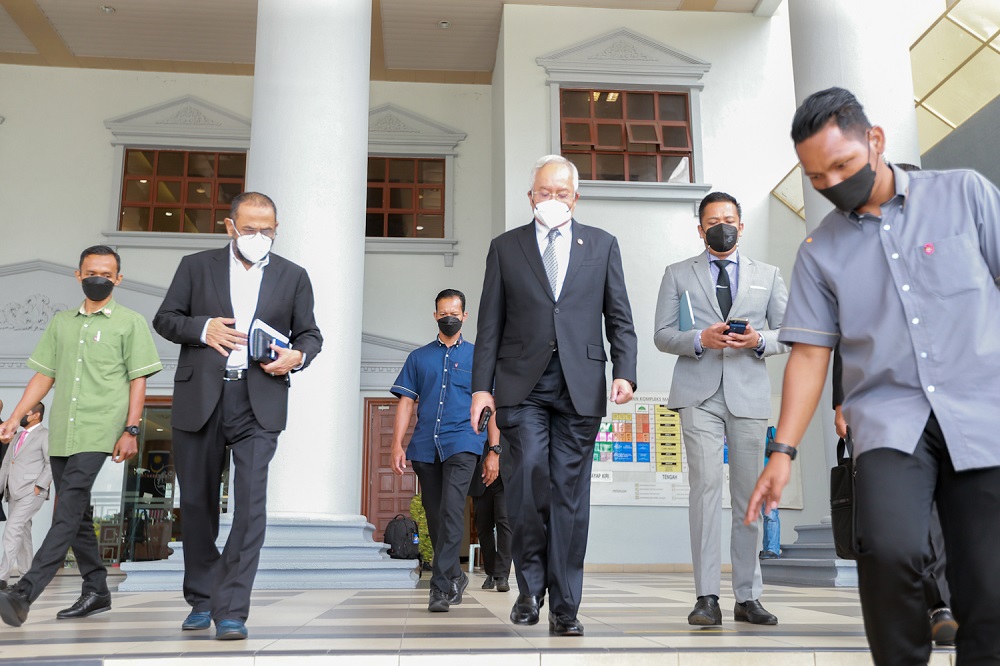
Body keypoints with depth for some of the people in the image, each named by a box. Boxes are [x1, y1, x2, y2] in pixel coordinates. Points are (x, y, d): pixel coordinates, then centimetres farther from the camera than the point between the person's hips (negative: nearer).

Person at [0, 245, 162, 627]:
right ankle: (96, 592, 19)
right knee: (76, 515, 9)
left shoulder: (130, 322, 4)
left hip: (100, 434, -5)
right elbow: (44, 376, 18)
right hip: (61, 434, 6)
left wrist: (131, 430, -8)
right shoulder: (61, 323, 18)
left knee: (68, 511, -15)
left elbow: (138, 380, 0)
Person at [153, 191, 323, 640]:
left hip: (260, 401, -1)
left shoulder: (293, 277, 11)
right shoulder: (196, 267, 10)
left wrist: (297, 356, -8)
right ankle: (201, 600, 27)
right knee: (197, 503, 10)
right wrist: (202, 328, -9)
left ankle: (232, 611, -7)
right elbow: (164, 319, 10)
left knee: (251, 503, -12)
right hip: (200, 399, 1)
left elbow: (310, 334, 14)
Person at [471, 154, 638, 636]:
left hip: (580, 385, 1)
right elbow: (490, 324, 9)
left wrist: (624, 372, -5)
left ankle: (564, 607, 10)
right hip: (522, 384, 0)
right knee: (528, 474, -15)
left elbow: (619, 318, 10)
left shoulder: (602, 245, 14)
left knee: (571, 493, 1)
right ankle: (530, 584, 7)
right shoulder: (505, 247, 13)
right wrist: (482, 385, 1)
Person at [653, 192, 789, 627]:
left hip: (749, 395, 2)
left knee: (749, 494, 4)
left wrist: (759, 340, -8)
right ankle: (707, 597, -8)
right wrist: (700, 339, -13)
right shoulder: (678, 274, 13)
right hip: (699, 395, -2)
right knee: (706, 486, -12)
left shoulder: (768, 276, 17)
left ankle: (747, 597, 14)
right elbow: (662, 335, 6)